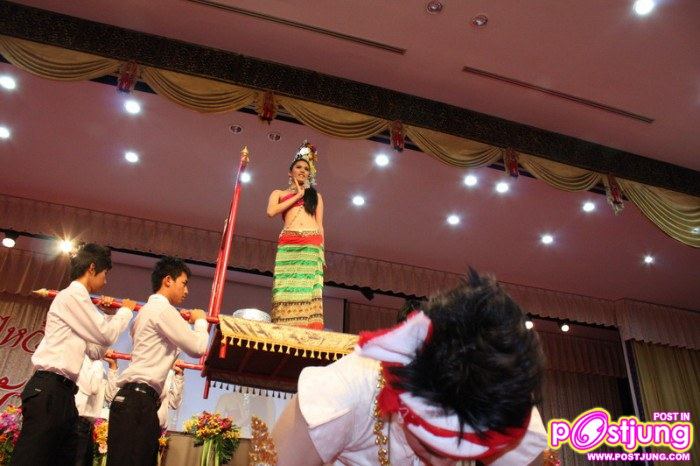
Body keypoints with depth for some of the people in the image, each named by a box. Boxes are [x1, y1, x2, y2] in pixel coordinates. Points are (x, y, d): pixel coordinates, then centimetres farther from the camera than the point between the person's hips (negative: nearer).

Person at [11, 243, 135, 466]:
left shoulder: (76, 299, 23)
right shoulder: (73, 296, -7)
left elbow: (95, 351, 22)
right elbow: (106, 336, -8)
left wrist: (109, 315, 16)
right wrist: (125, 310, 8)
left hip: (62, 391, 10)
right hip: (48, 389, -10)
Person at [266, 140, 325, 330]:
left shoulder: (316, 196, 27)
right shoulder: (279, 193, 22)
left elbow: (320, 225, 19)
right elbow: (271, 211, 0)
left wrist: (322, 252, 5)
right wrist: (297, 195, 6)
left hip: (312, 245, 1)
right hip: (288, 245, -1)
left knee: (309, 291, -13)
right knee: (288, 290, -13)